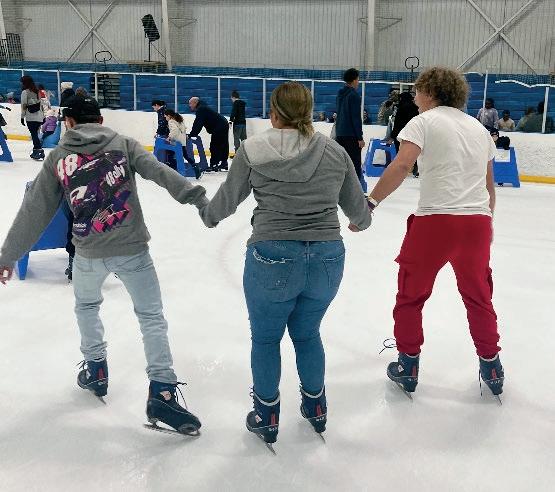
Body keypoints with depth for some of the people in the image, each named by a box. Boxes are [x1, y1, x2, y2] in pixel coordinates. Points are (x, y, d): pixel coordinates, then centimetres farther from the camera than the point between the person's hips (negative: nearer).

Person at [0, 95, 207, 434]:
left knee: (86, 306, 30)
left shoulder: (58, 158, 5)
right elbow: (159, 171, -13)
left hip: (89, 254, 2)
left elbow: (34, 212, 6)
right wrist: (193, 194, -21)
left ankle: (96, 370, 39)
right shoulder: (124, 144, 4)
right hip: (132, 250, -1)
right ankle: (162, 393, -1)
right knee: (152, 317, 5)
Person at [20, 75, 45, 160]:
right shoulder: (37, 91, 12)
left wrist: (22, 117, -2)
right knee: (35, 133, 16)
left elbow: (24, 105, -8)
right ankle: (35, 151, 21)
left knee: (34, 134, -7)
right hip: (39, 117, 7)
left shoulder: (25, 92, -7)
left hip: (31, 117, -7)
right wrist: (43, 116, 19)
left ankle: (39, 151, -16)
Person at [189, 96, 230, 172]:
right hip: (224, 125, 11)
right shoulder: (202, 109, 19)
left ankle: (214, 165, -7)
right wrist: (193, 134, 11)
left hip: (219, 127, -11)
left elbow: (198, 125, -21)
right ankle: (224, 164, 23)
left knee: (214, 146, -8)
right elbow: (197, 124, 19)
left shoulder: (201, 109, -14)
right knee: (223, 146, 15)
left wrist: (191, 135, -19)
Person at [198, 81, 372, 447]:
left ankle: (267, 417, 31)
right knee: (307, 333, 24)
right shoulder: (335, 152, 3)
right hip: (327, 258, 3)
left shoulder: (253, 150, -5)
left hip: (272, 257, -3)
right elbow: (357, 207, 13)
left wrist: (208, 215, 28)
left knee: (266, 338, 17)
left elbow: (228, 199, 6)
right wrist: (363, 221, 36)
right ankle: (316, 408, 39)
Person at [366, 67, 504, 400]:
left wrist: (370, 202, -16)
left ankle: (408, 365, 21)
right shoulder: (479, 127, 18)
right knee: (479, 297, 21)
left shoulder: (425, 121, 1)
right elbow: (489, 185, 21)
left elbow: (402, 165, -17)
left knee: (411, 295, 13)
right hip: (478, 223, 6)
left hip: (435, 221, -5)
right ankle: (492, 368, 30)